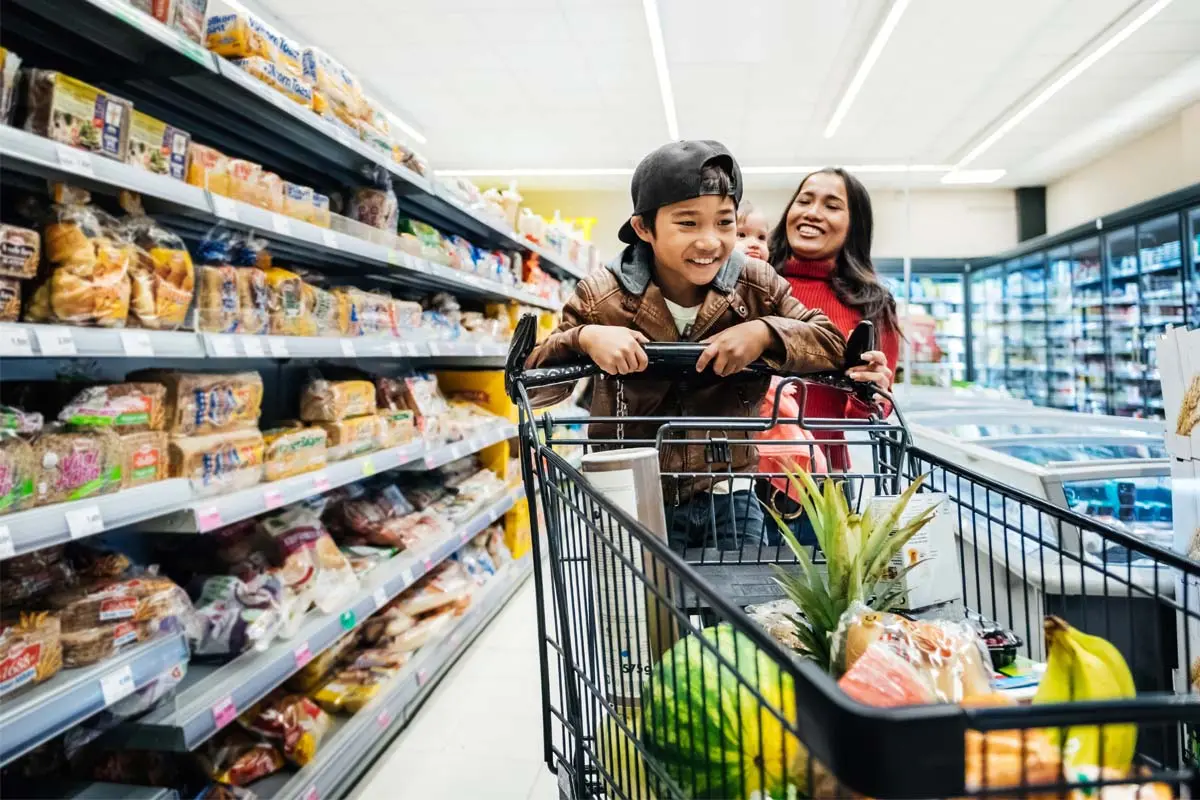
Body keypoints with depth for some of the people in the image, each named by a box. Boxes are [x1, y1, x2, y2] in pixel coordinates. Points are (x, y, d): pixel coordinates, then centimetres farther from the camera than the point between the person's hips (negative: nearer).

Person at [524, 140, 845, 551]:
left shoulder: (757, 286, -6)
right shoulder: (601, 297, -11)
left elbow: (834, 345, -3)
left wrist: (766, 333, -22)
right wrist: (584, 338, -29)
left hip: (730, 502, 2)